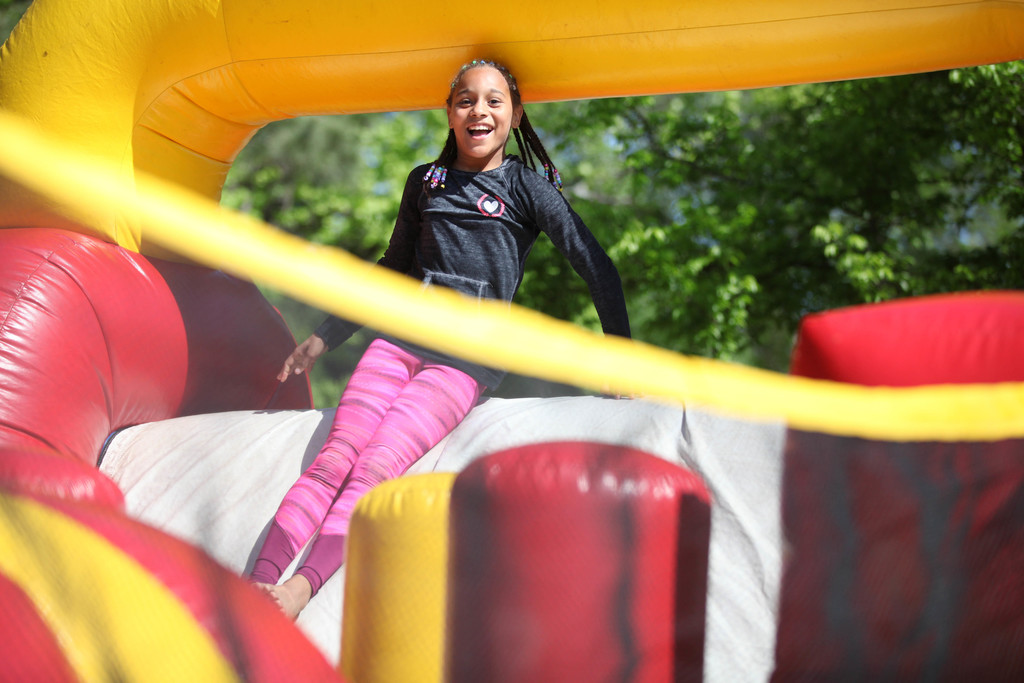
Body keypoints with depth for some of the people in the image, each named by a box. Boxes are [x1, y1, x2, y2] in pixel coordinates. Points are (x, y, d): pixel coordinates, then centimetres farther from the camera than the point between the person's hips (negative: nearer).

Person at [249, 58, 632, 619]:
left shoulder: (526, 186, 5)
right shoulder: (425, 182, 17)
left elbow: (595, 266, 5)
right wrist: (323, 338, 29)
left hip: (466, 360, -3)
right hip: (399, 337, 3)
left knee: (377, 467, -24)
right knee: (334, 459, -18)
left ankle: (301, 590, -37)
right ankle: (257, 585, -29)